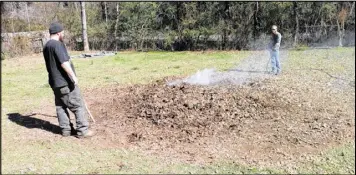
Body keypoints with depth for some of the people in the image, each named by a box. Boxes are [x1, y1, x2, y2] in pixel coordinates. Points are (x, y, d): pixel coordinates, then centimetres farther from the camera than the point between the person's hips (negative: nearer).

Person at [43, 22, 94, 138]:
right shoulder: (57, 44, -16)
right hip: (65, 82, -10)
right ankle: (82, 130, 0)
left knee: (60, 106, 12)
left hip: (55, 82, 10)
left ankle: (66, 129, 18)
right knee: (78, 105, -3)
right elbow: (64, 62, -24)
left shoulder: (46, 46, 15)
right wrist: (73, 76, -22)